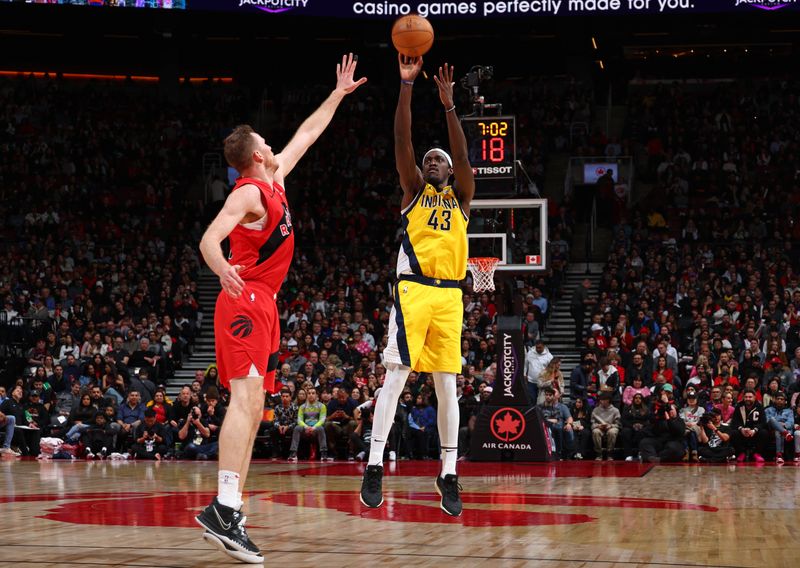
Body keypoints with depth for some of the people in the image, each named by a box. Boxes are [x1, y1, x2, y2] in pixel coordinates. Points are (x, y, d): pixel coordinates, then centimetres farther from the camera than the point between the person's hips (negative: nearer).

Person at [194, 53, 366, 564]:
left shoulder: (275, 180, 16)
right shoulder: (249, 192, -10)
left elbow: (307, 134, 30)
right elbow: (210, 239, -24)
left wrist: (339, 94, 34)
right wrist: (224, 270, -45)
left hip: (263, 306, 10)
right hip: (245, 301, -10)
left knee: (253, 409, 5)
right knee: (246, 398, -22)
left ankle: (229, 517, 2)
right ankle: (225, 507, -33)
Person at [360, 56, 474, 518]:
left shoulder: (460, 198, 15)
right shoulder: (414, 191, 13)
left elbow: (462, 157, -1)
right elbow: (402, 143, 1)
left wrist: (448, 105, -10)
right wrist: (406, 87, -9)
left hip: (449, 295, 2)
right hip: (413, 290, -2)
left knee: (447, 385, 2)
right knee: (396, 376, -10)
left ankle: (449, 475, 6)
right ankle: (375, 467, -9)